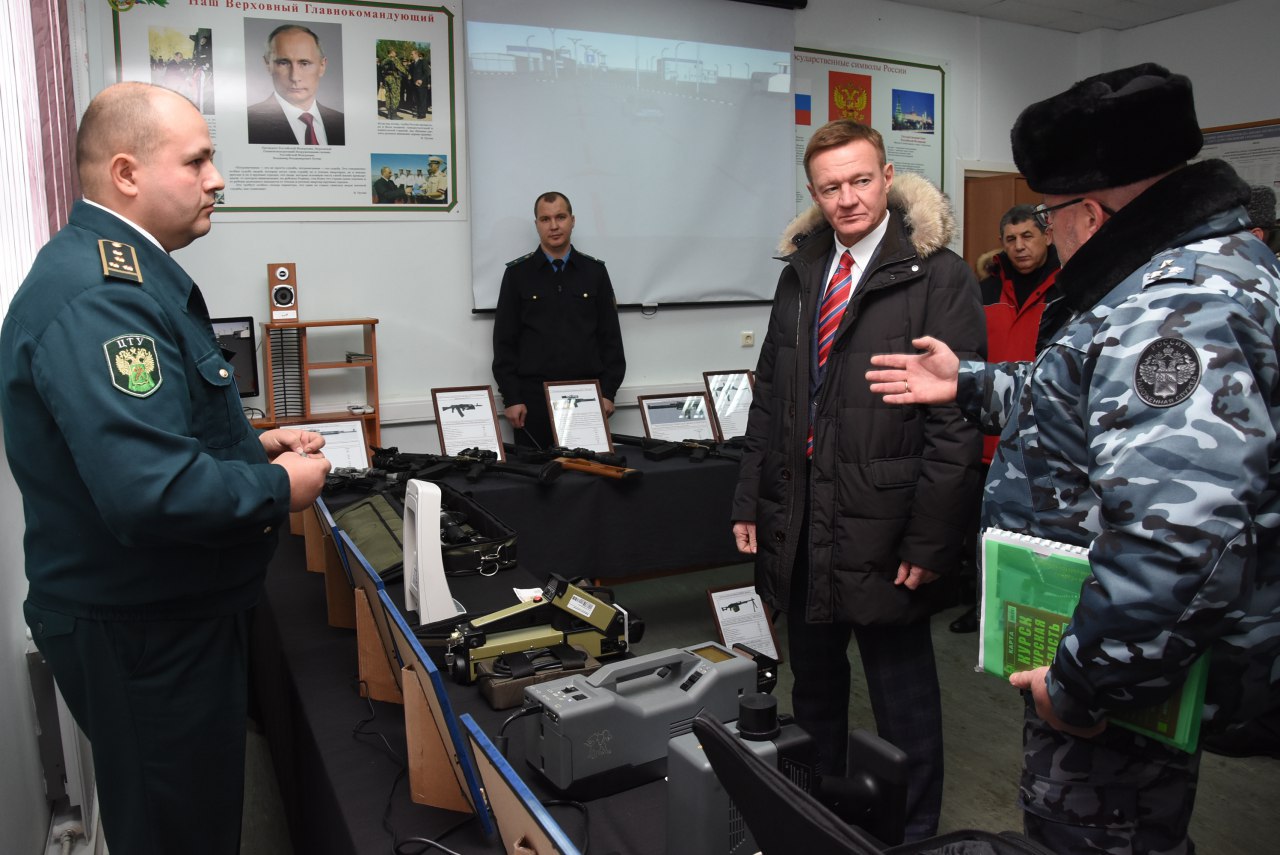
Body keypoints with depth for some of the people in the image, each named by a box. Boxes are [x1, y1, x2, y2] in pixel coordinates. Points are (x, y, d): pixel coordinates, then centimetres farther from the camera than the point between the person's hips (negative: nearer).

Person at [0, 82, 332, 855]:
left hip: (180, 612, 10)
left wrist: (253, 444, 8)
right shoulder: (97, 296, -25)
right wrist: (280, 489, -19)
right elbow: (152, 490, -36)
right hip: (143, 638, -10)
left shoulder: (126, 271, 10)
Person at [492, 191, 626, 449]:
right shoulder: (518, 273, 3)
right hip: (534, 396, -1)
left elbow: (611, 337, 7)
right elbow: (505, 341, 1)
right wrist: (511, 398, -6)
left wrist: (608, 393, 0)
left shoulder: (594, 271, 7)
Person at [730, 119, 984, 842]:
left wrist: (930, 542, -15)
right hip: (800, 525, 6)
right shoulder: (801, 273, 10)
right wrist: (752, 502, 9)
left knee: (903, 696, 11)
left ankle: (913, 832, 33)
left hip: (883, 528, -6)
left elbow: (958, 421, -12)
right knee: (814, 686, 21)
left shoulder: (940, 276, -9)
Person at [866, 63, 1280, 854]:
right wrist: (970, 385, 23)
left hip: (1130, 677, -10)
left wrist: (1082, 689, -27)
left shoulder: (1180, 310, -28)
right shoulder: (1200, 271, 9)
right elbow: (1089, 403, 24)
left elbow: (1176, 542, -38)